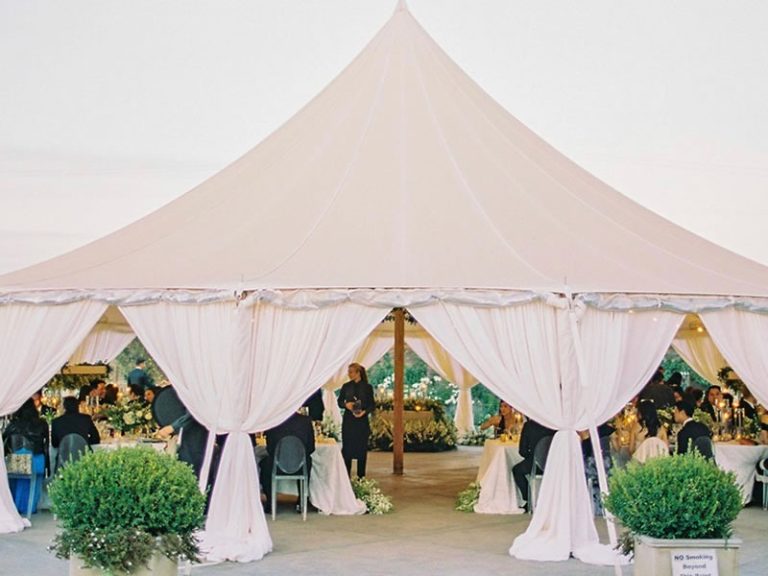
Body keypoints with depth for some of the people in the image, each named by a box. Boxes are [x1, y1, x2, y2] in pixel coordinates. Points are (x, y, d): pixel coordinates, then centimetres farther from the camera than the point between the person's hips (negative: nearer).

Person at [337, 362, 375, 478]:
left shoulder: (367, 387, -1)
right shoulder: (346, 387, 6)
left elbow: (372, 405, 0)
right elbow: (340, 402, 10)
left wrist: (364, 412, -18)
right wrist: (346, 405, -12)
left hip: (362, 421, -2)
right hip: (348, 421, 2)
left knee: (361, 449, 2)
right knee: (347, 448, 0)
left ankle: (361, 478, 10)